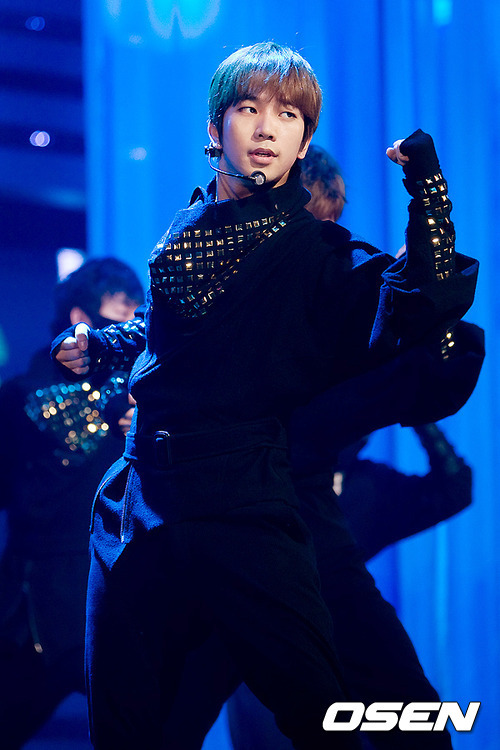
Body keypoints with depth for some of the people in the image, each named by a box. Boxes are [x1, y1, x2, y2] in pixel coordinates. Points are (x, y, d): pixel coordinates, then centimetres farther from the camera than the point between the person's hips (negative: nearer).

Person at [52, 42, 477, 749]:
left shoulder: (315, 250, -1)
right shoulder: (184, 231, 13)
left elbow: (424, 303, -20)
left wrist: (426, 184, -23)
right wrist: (97, 345, 21)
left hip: (243, 507, -4)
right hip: (141, 502, 5)